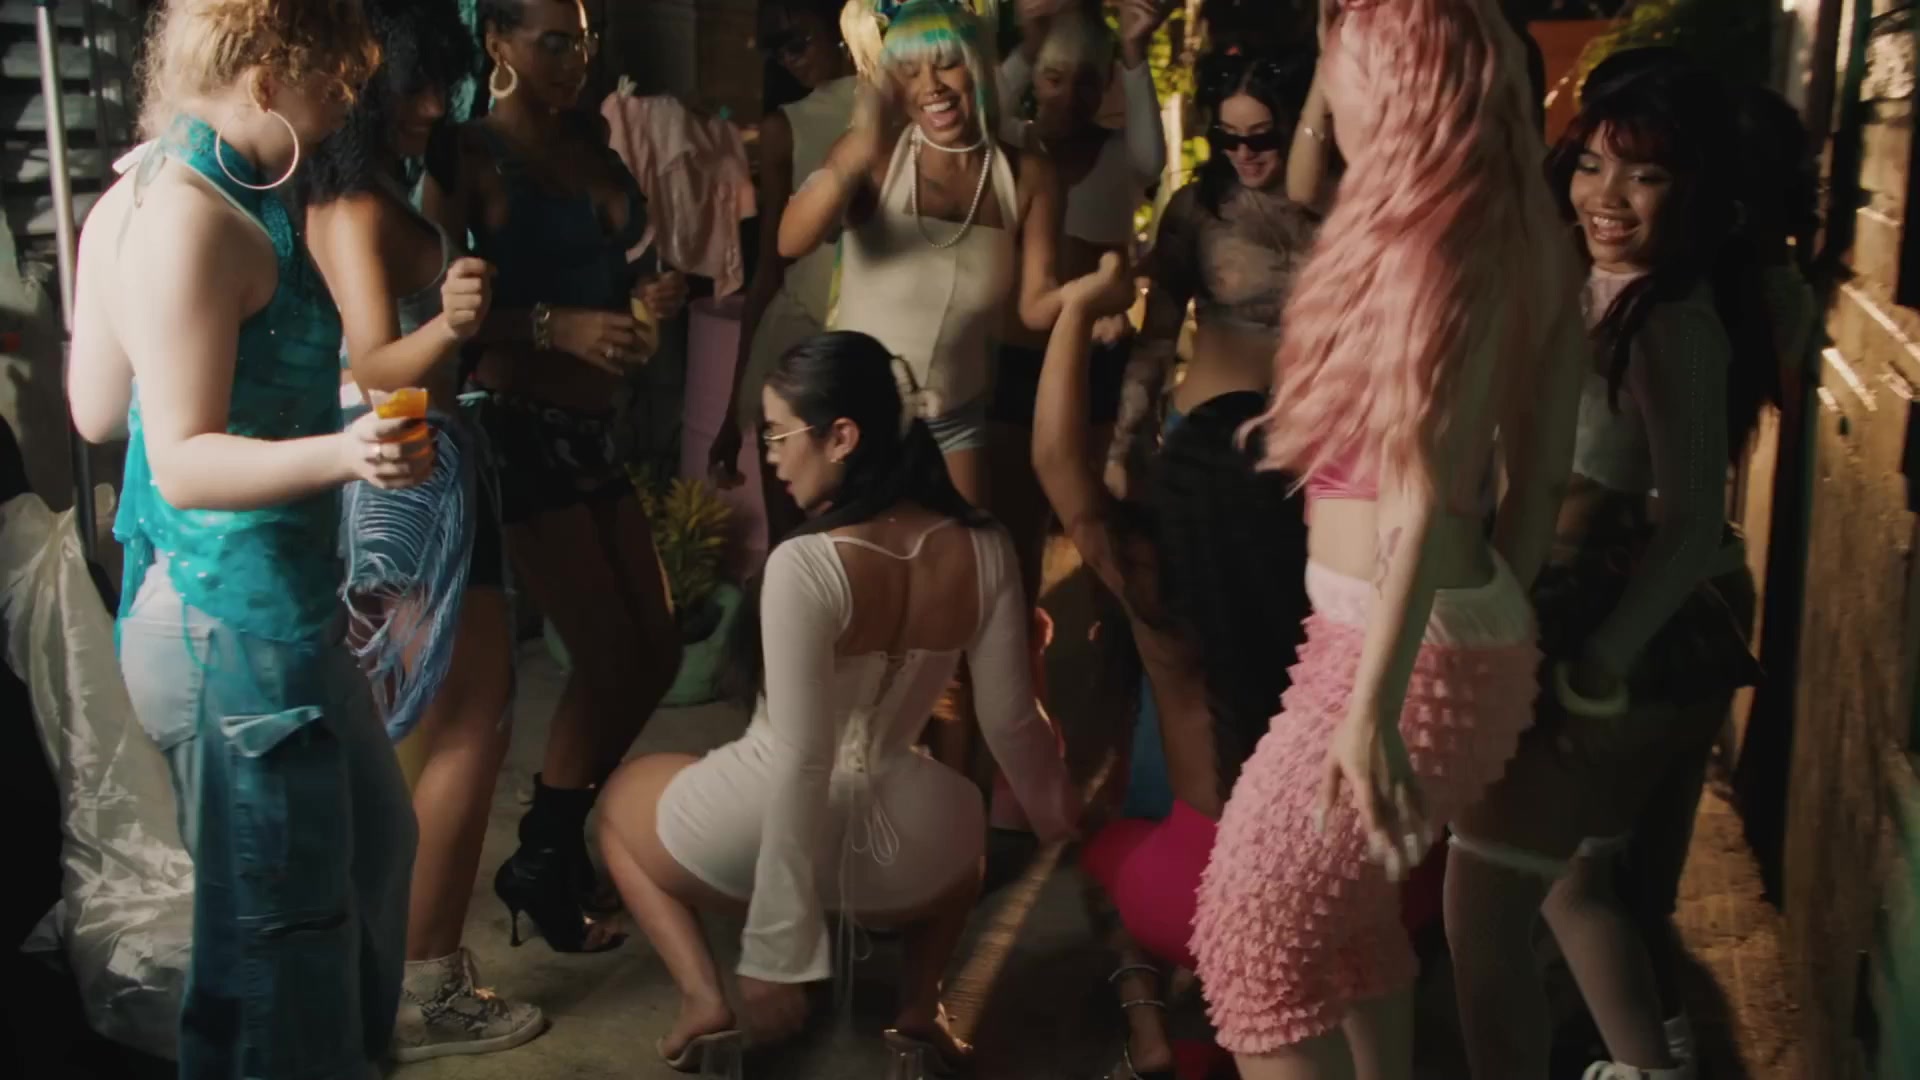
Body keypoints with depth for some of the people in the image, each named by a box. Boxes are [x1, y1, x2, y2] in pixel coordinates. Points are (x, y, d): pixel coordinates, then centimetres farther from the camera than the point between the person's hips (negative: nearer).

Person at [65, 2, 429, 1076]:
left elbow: (99, 410, 13)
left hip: (260, 606, 11)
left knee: (372, 840, 24)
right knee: (279, 916, 1)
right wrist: (339, 454, -38)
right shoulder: (194, 216, -21)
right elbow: (183, 462, -22)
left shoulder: (142, 196, 8)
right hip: (237, 620, -11)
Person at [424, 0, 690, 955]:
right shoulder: (470, 157, -10)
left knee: (655, 652, 9)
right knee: (609, 659, -6)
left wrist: (649, 297, 2)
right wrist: (554, 327, -28)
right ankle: (541, 863, 14)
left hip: (594, 427, 7)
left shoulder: (593, 143, 10)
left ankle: (560, 836, 26)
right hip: (517, 429, -7)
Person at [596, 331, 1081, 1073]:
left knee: (626, 795, 31)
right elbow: (1012, 725, 3)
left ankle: (704, 997, 9)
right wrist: (1059, 818, 24)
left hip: (758, 835, -4)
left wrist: (778, 952, -14)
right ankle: (919, 1010, 18)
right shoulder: (983, 551, -7)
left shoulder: (805, 565, -22)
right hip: (900, 861, 4)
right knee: (962, 819, 41)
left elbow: (801, 763, -21)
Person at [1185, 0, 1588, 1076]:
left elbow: (1428, 498, -25)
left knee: (1255, 928, 1)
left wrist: (1374, 705, -26)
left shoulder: (1438, 243, -20)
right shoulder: (1514, 231, 7)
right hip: (1468, 629, 10)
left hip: (1413, 649, -9)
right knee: (1343, 901, 24)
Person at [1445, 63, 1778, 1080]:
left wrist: (1598, 673, -23)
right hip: (1581, 626, 10)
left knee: (1481, 904, -3)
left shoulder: (1675, 322, -21)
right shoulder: (1599, 293, 7)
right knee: (1571, 876, 24)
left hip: (1634, 646, -10)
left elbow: (1694, 525, -24)